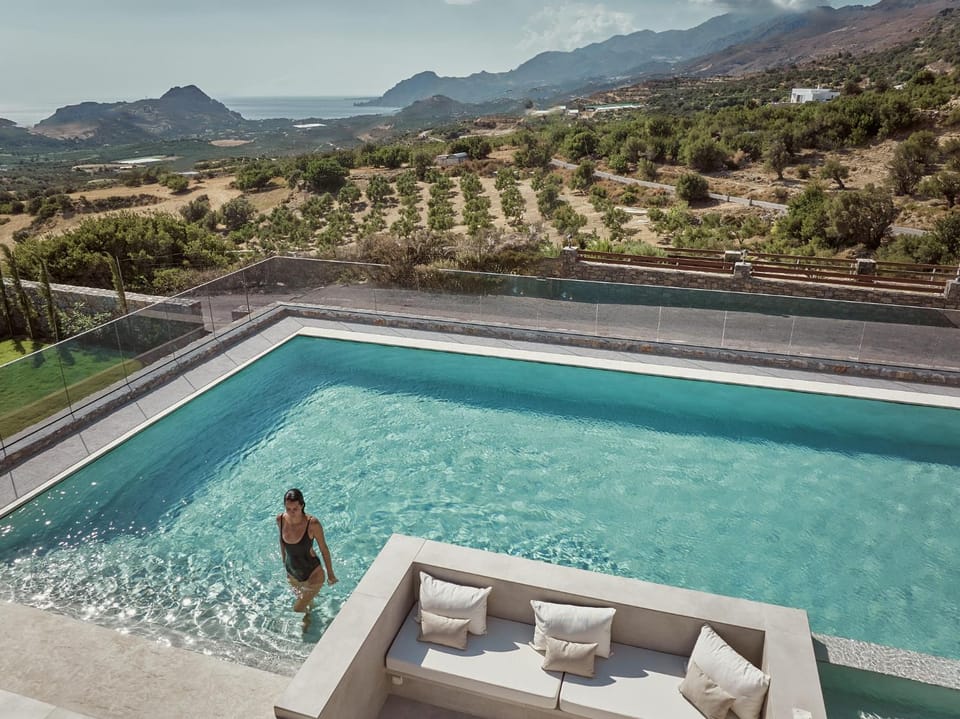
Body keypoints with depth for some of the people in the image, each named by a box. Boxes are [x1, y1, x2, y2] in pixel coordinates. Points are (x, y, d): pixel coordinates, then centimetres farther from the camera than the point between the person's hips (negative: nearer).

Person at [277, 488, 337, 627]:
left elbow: (324, 549, -17)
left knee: (298, 609, 0)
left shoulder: (312, 523, -31)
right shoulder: (280, 519, -18)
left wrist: (330, 574, -6)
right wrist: (284, 560, 15)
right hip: (292, 573, 5)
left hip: (313, 574, -5)